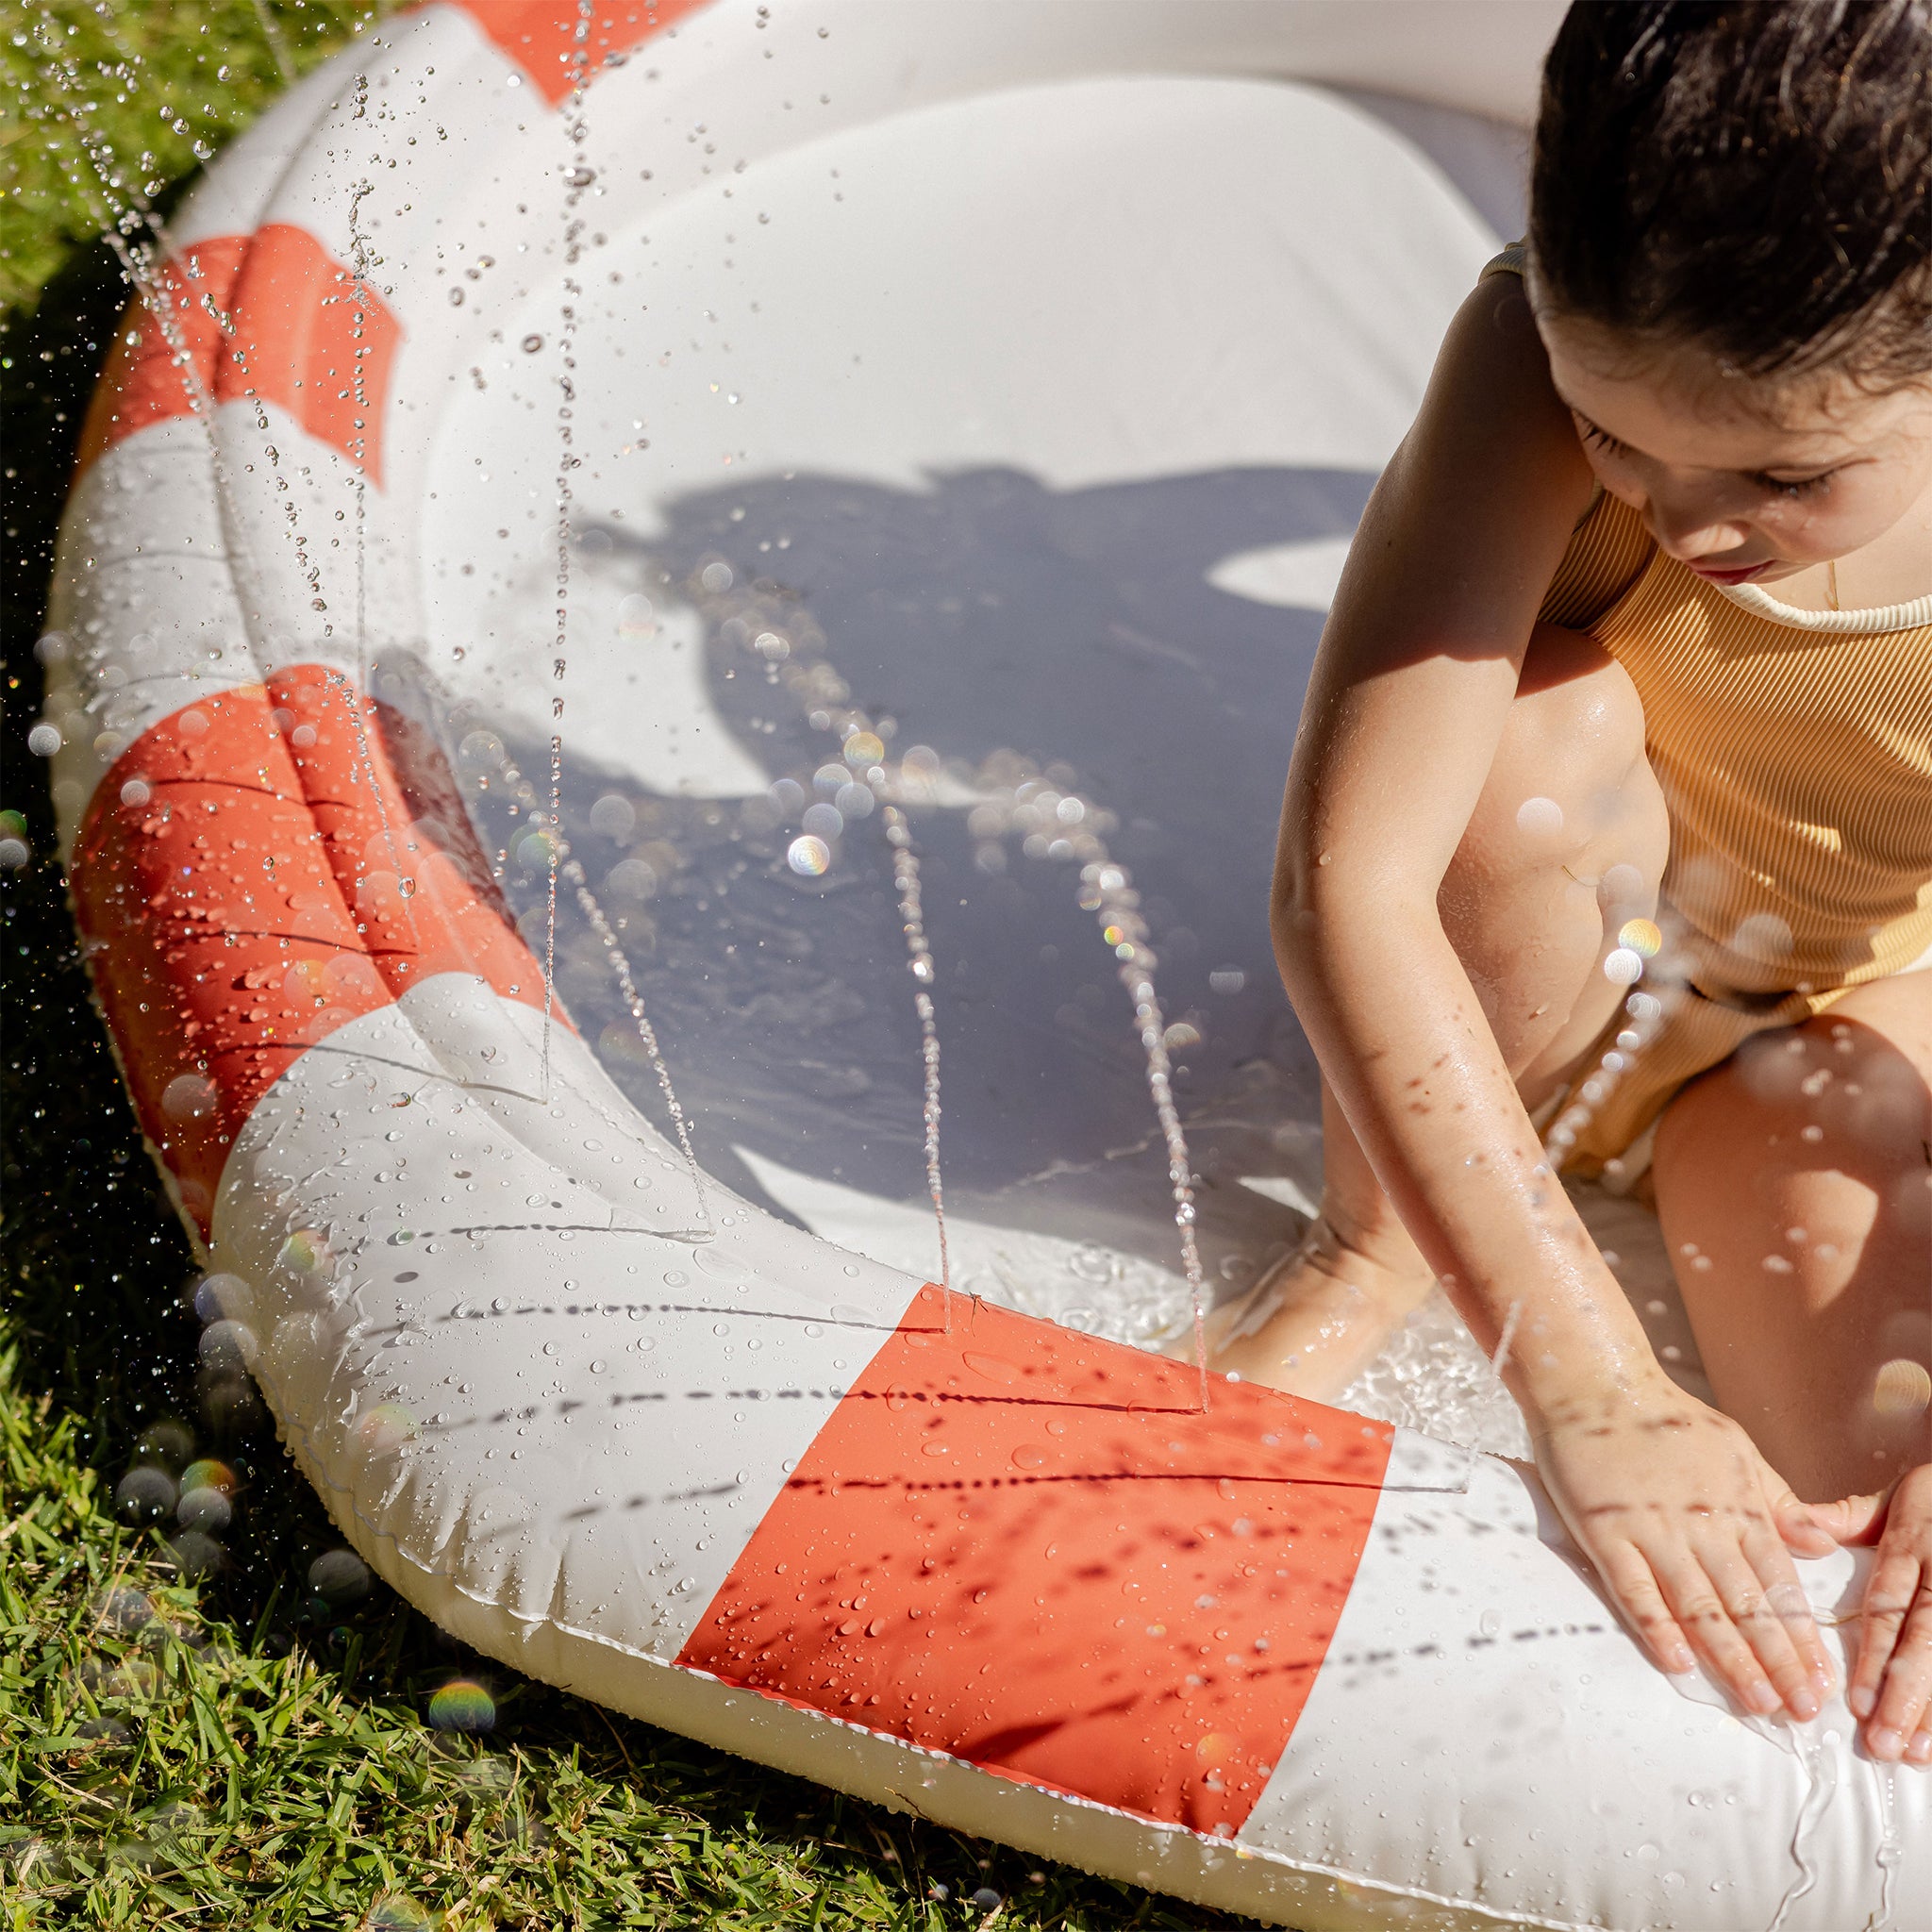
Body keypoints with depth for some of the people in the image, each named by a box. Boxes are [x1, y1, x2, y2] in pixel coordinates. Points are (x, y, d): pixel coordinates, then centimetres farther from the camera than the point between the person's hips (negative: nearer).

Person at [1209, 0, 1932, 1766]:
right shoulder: (1551, 357, -33)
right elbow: (1344, 883, -39)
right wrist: (1592, 1383, -43)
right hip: (1523, 967, 0)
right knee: (1549, 730, -36)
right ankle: (1370, 1254, -9)